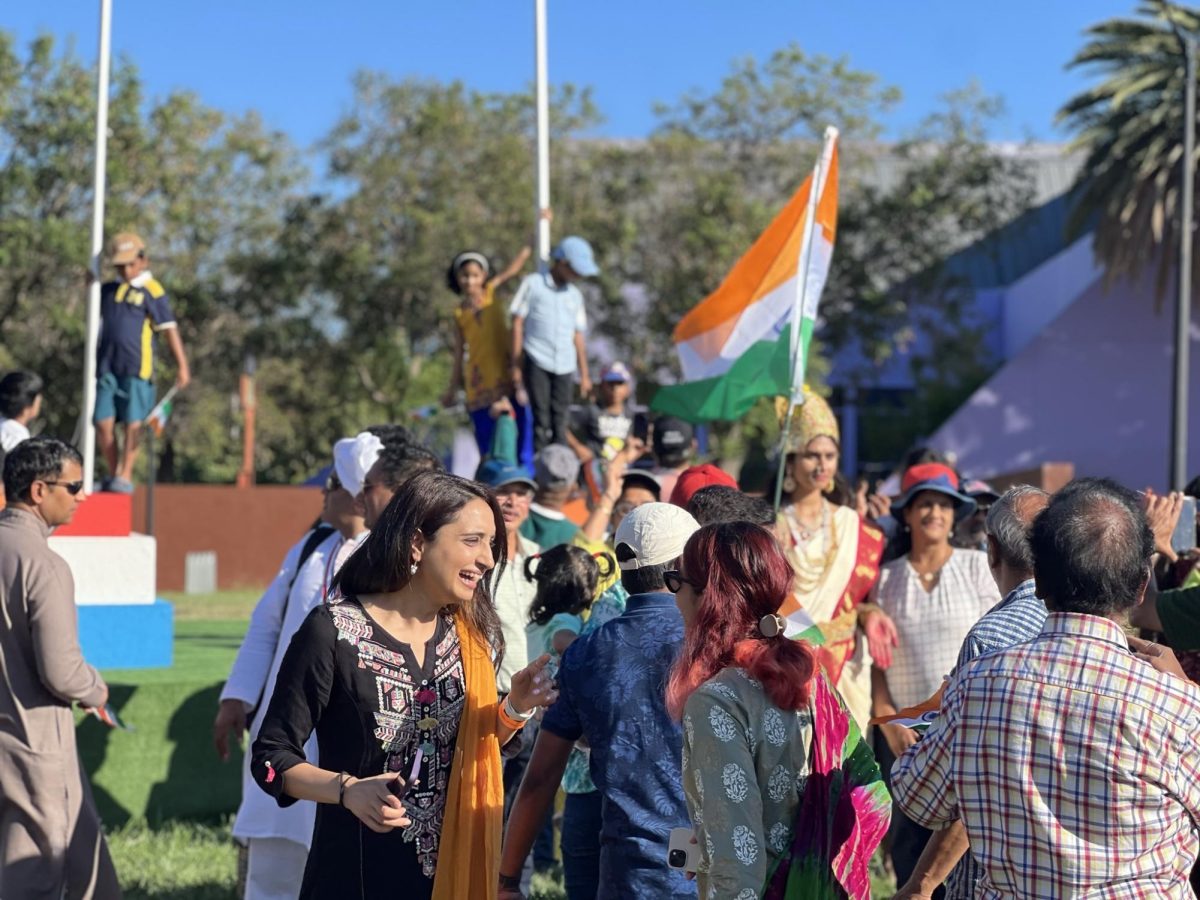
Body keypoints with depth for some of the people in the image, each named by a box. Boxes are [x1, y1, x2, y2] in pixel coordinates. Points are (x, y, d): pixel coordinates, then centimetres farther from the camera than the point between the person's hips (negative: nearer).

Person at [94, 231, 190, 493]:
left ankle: (125, 476, 2)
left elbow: (170, 330, -4)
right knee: (103, 422, 2)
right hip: (107, 365, 5)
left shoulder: (153, 292, -3)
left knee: (133, 423, -3)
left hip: (137, 368, -5)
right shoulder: (107, 290, 15)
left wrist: (182, 366, -8)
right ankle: (113, 474, 15)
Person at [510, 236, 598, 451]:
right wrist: (516, 365, -2)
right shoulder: (533, 284, 4)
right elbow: (517, 323, 2)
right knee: (541, 420, -7)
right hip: (536, 362, -4)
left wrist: (584, 374, 16)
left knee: (559, 421, 2)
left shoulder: (574, 295, 17)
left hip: (564, 366, 4)